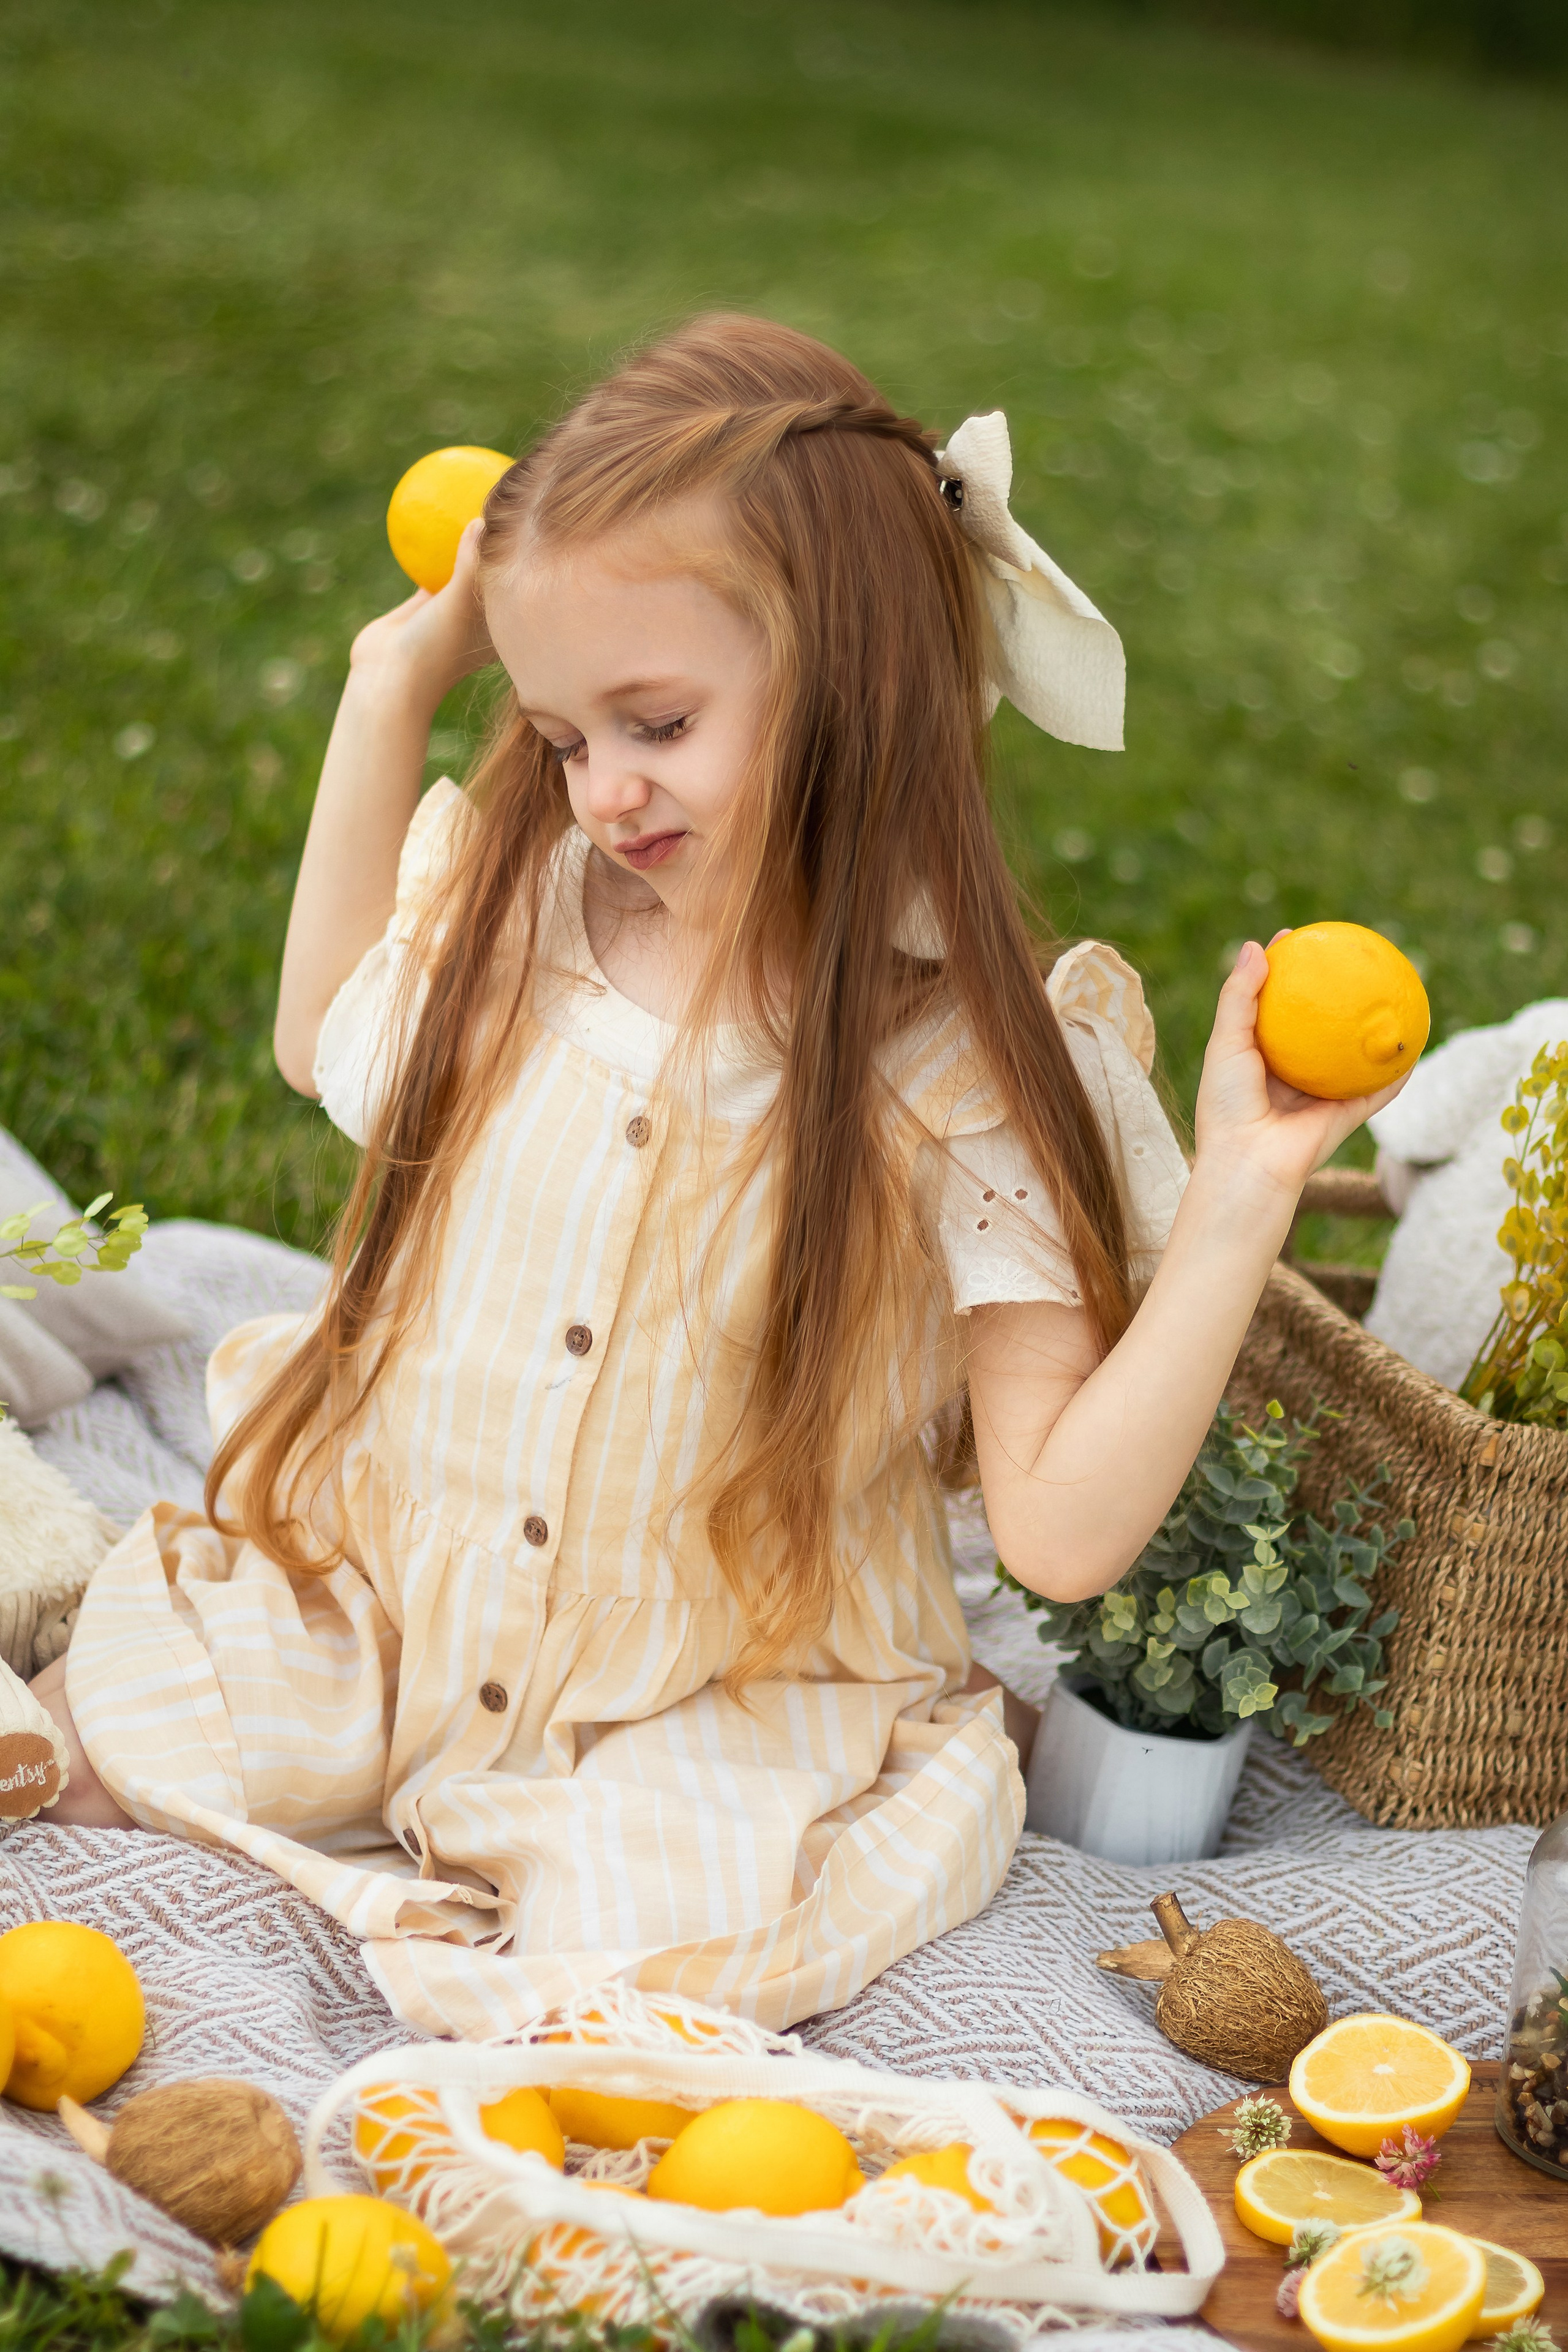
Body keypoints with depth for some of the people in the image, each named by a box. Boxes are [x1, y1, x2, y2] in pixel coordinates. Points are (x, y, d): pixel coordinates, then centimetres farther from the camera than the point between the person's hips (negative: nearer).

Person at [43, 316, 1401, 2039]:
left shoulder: (963, 1070, -17)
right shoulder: (524, 903, -3)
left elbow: (1064, 1528, -20)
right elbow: (328, 1040, 21)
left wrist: (1242, 1192, -30)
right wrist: (395, 683, 12)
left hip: (722, 1718, -4)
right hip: (392, 1621, 4)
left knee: (620, 1966, -25)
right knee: (98, 1750, -7)